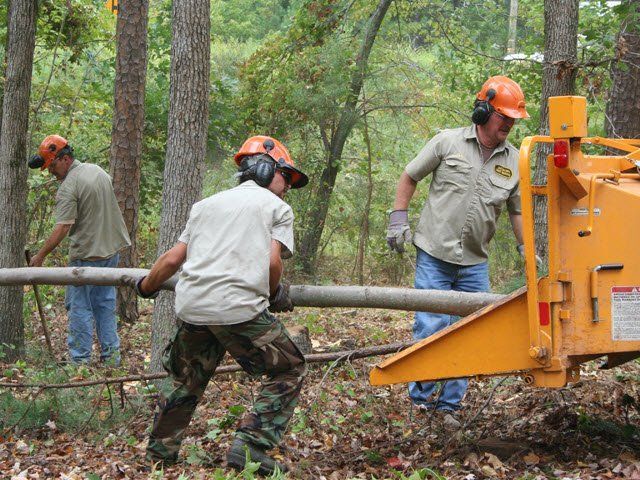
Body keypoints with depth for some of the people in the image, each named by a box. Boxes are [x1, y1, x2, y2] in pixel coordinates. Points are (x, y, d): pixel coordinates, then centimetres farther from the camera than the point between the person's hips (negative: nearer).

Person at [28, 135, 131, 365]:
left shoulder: (68, 187, -19)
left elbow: (63, 228, -24)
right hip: (111, 250, 8)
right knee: (105, 304, 15)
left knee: (79, 307, 1)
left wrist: (40, 256, -18)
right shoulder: (98, 170, 7)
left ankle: (80, 359, 4)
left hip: (86, 255, -8)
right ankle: (111, 355, 18)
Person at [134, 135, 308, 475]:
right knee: (289, 371, 10)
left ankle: (159, 453, 33)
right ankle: (251, 448, 0)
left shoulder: (206, 204, 25)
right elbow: (273, 261, -4)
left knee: (187, 380, 26)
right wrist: (275, 294, 15)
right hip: (239, 308, -5)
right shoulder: (278, 208, 11)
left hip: (191, 307, 6)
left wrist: (145, 287, 37)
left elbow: (172, 259, 21)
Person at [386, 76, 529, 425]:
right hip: (434, 255, -4)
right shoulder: (448, 142, -4)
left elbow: (518, 211, 14)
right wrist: (398, 219, -1)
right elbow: (409, 177, 5)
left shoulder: (513, 160, 6)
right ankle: (420, 399, 6)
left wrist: (526, 249, 3)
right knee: (431, 328, -7)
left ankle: (449, 403, 17)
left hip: (474, 262, 4)